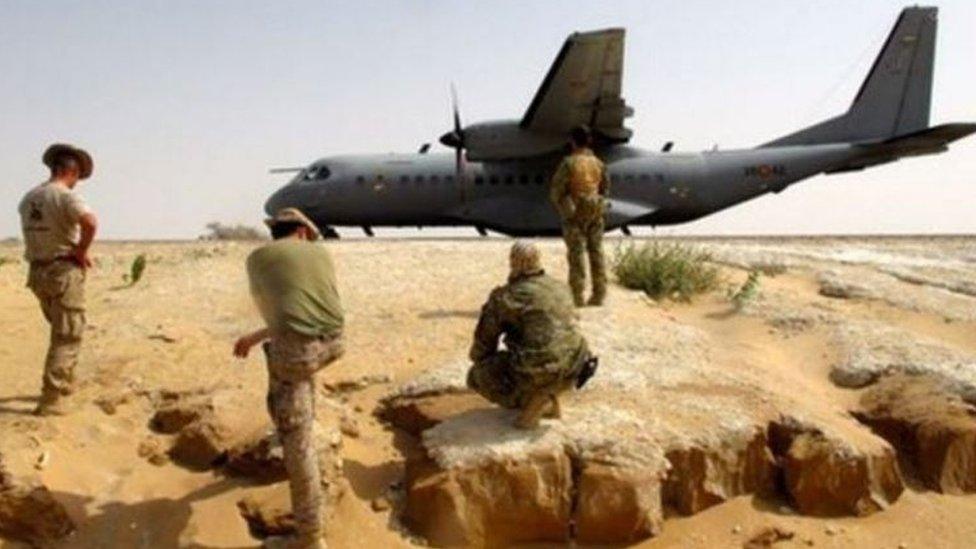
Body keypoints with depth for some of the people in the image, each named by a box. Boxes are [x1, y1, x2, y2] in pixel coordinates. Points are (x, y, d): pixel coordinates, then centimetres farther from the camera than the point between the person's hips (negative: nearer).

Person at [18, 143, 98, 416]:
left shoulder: (28, 198, 9)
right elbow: (90, 221, -33)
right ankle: (50, 400, -5)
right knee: (67, 338, -2)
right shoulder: (66, 196, -15)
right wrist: (82, 251, -17)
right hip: (64, 272, -8)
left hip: (37, 271, 8)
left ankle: (64, 382, 34)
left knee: (61, 331, 24)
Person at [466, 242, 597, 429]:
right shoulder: (560, 288, 13)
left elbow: (485, 337, 5)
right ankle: (548, 402, 20)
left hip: (538, 372, -7)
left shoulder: (505, 297, -6)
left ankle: (533, 401, -1)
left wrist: (480, 363, 26)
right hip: (572, 370, 7)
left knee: (476, 376, 12)